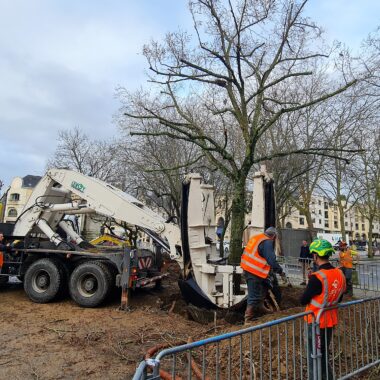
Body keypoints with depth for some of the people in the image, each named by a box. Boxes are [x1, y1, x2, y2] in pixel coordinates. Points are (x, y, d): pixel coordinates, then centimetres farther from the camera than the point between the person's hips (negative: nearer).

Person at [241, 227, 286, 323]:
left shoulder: (256, 238, 14)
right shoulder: (267, 242, -13)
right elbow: (272, 260, -19)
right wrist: (281, 271, -5)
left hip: (247, 268, 10)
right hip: (254, 272, -10)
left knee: (264, 286, 24)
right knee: (254, 296, -2)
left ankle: (260, 308, 35)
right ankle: (249, 318, 5)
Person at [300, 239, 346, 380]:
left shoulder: (317, 278, -27)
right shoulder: (340, 274, -5)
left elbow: (303, 301, -17)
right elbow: (339, 298, 9)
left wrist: (311, 294, 1)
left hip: (316, 321, -7)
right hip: (331, 320, 7)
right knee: (324, 355, 24)